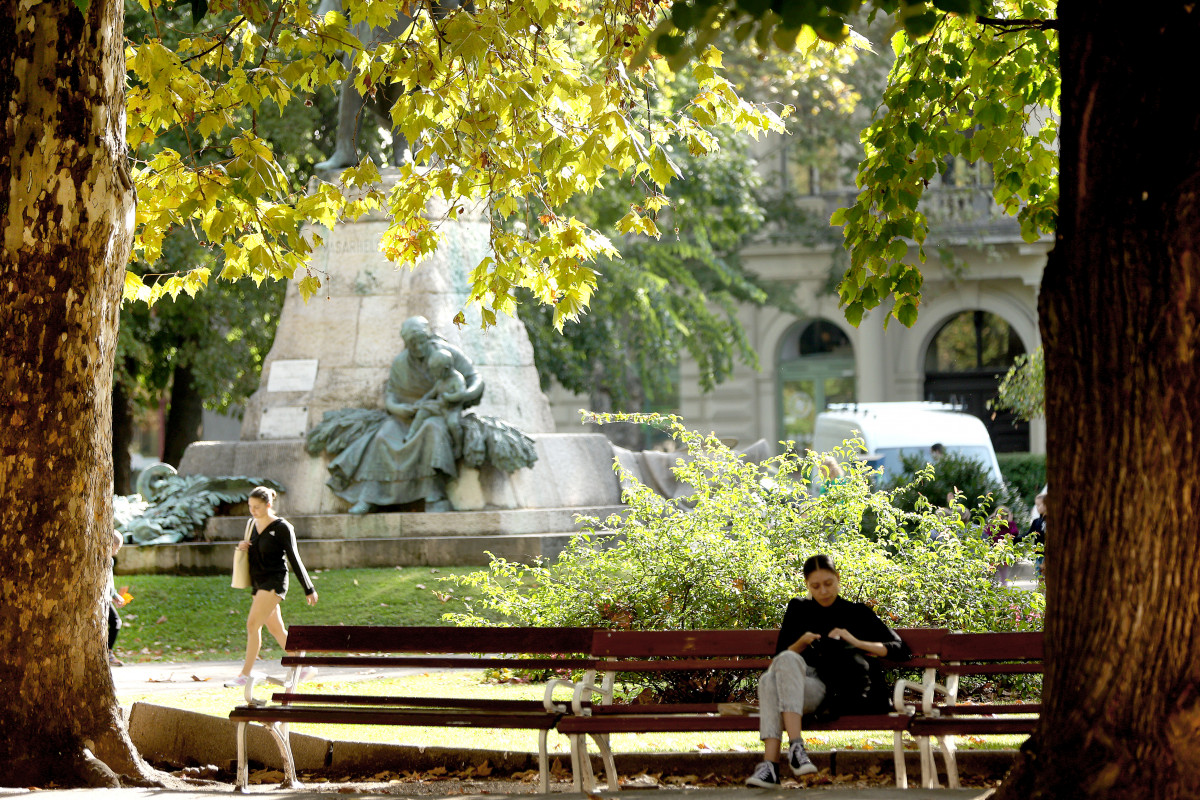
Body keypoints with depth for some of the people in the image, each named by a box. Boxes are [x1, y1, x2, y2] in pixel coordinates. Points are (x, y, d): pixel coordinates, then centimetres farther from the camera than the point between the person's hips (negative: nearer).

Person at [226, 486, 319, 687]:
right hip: (258, 584, 8)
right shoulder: (254, 526, 11)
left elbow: (294, 559, -7)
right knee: (276, 630, 11)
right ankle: (304, 667, 21)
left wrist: (309, 589, -5)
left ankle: (245, 675, -17)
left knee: (253, 624, -17)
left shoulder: (282, 528, -9)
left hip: (274, 581, -8)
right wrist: (241, 547, -1)